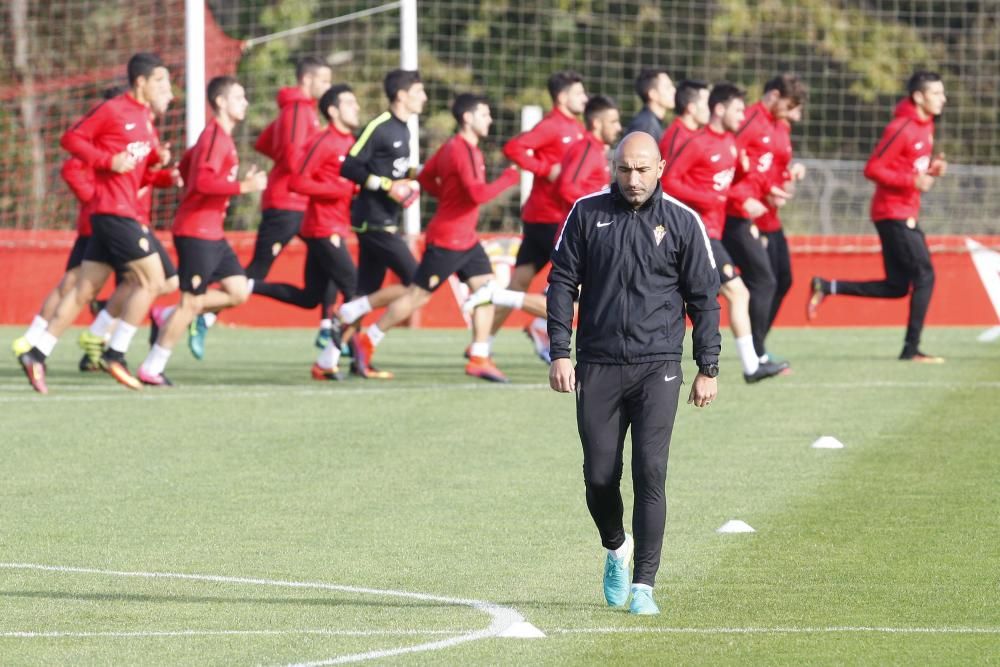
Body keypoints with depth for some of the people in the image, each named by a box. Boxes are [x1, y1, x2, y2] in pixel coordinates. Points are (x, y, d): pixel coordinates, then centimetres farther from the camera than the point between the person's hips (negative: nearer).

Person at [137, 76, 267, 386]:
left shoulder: (221, 137, 15)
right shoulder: (214, 136, -15)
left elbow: (186, 166, 26)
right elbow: (203, 180, -27)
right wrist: (244, 186, -26)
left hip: (212, 234, 10)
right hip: (196, 232, -10)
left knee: (238, 292, 6)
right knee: (192, 303, -6)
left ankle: (172, 318, 12)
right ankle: (151, 369, 1)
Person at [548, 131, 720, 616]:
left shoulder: (682, 222, 1)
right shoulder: (587, 213, 4)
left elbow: (704, 298, 6)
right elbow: (562, 283, 7)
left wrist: (708, 369, 4)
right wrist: (560, 353, -1)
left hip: (657, 367, -1)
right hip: (598, 366, 2)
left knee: (650, 472, -12)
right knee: (600, 475, 3)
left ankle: (643, 585, -8)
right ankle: (616, 548, 33)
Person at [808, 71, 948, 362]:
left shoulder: (925, 125, 12)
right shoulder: (901, 129, -17)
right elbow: (873, 169, -19)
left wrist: (933, 168, 1)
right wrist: (912, 181, -25)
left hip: (906, 214, 9)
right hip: (894, 213, -9)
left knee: (896, 287, 9)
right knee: (924, 275, -9)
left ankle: (827, 287, 15)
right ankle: (912, 349, -5)